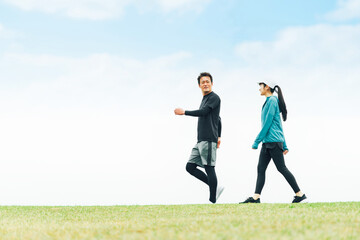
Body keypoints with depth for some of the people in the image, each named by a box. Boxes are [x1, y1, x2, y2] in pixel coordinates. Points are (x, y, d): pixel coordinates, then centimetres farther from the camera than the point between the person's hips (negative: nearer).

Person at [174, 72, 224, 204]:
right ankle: (215, 188, 7)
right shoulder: (204, 99, 23)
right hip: (201, 140, 10)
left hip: (208, 140, -10)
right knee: (190, 167, 5)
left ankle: (213, 199, -6)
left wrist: (184, 112, -10)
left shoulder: (214, 97, -5)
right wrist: (218, 136, 25)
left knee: (209, 168, -10)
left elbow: (203, 112, -17)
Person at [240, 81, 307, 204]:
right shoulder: (269, 102, 20)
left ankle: (300, 195, -1)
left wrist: (256, 141, -14)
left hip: (274, 141, -10)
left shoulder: (272, 101, -10)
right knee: (261, 168, 3)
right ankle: (256, 197, 0)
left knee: (282, 168, -7)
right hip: (267, 142, 10)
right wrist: (284, 146, 23)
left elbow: (267, 123, -16)